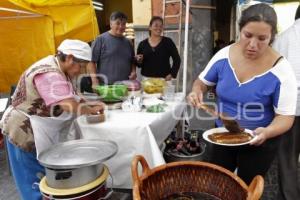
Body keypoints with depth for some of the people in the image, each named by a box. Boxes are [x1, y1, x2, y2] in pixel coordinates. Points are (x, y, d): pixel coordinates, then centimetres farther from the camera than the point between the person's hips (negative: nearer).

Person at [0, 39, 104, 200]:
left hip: (40, 131, 9)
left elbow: (71, 99, 8)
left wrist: (89, 105, -7)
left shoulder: (59, 69, 3)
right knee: (31, 180, 7)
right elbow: (71, 107, -35)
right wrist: (91, 110, -17)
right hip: (24, 132, -9)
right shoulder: (49, 74, -29)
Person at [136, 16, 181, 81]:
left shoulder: (168, 42, 1)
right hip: (146, 79, 2)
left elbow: (177, 60, 4)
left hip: (163, 80, -1)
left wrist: (172, 74, -4)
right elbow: (139, 65, 13)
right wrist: (139, 61, -8)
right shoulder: (142, 44, 6)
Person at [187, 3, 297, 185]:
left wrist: (267, 132, -37)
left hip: (259, 143, -3)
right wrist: (197, 92, -21)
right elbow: (202, 82, 2)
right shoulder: (224, 55, -12)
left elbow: (285, 116, -17)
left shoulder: (281, 70, -21)